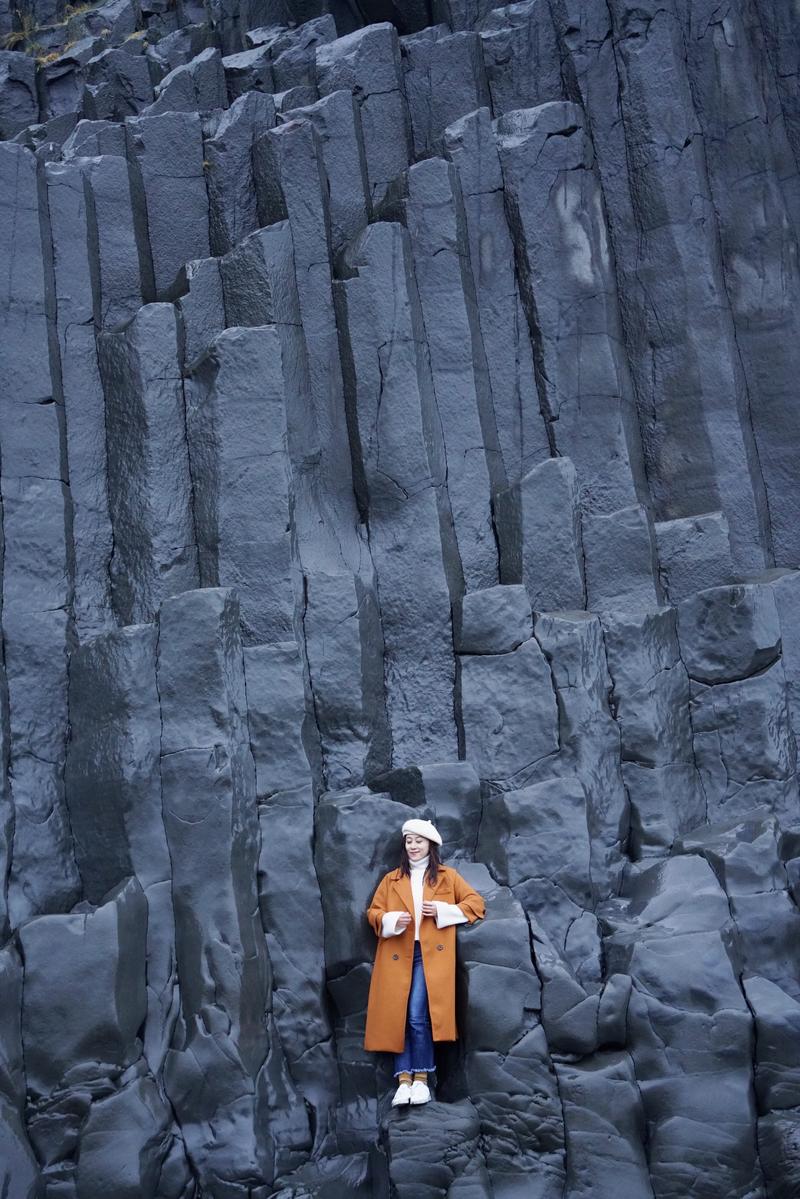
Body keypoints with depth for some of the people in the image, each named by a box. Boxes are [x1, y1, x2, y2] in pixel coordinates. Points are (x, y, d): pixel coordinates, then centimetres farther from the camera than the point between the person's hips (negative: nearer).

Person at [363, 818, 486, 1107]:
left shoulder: (447, 876, 12)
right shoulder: (391, 879, 16)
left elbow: (476, 904, 8)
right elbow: (373, 912, 14)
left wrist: (442, 910, -6)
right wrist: (392, 920, -8)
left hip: (431, 955, -3)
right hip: (398, 955, 3)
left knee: (418, 1016, -14)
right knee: (397, 1017, -3)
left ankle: (421, 1078, -3)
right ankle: (404, 1080, 2)